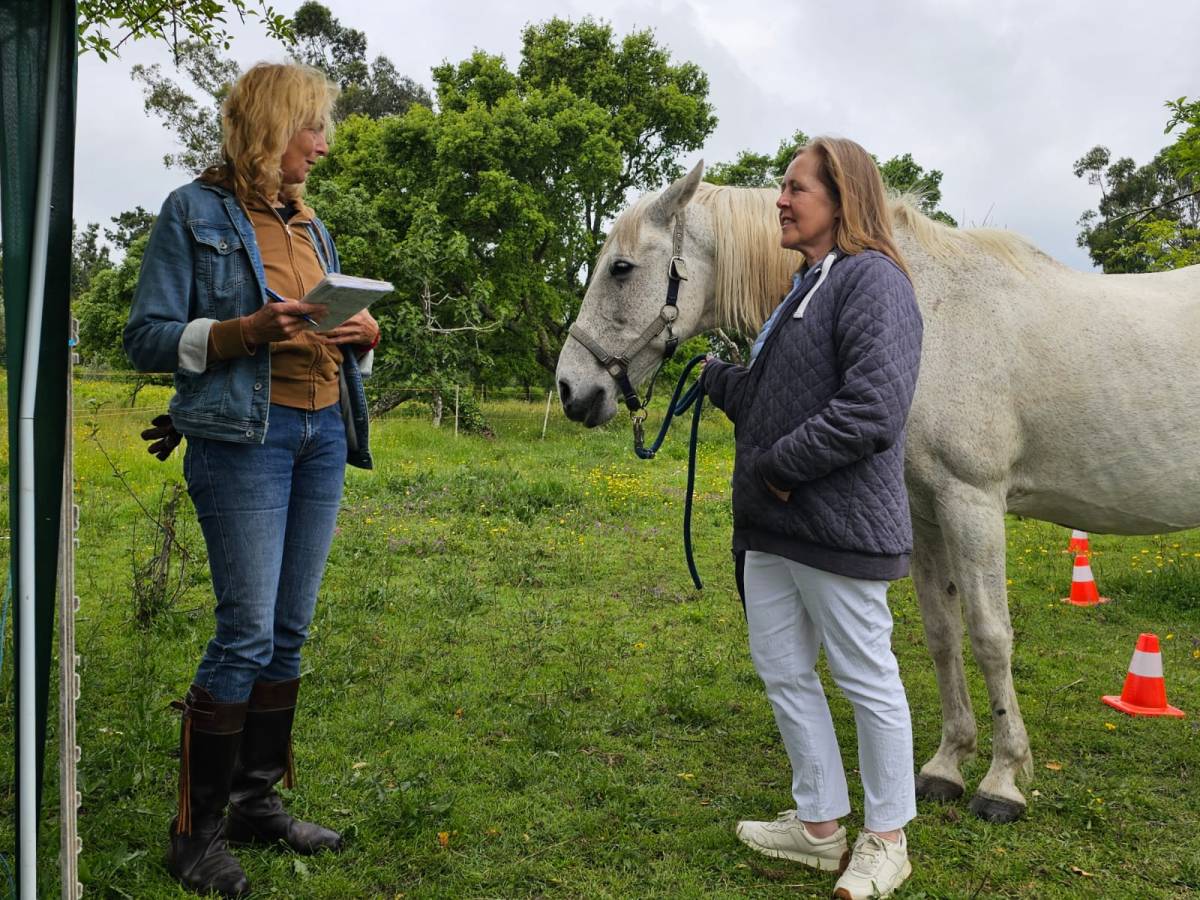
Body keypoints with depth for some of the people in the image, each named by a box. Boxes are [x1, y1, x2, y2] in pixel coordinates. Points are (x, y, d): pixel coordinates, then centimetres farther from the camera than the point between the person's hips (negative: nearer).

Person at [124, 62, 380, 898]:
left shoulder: (311, 225, 17)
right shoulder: (195, 213, -1)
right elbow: (148, 338, -6)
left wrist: (364, 336, -1)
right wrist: (250, 328, -19)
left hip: (323, 435, 6)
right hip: (245, 437, -6)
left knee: (290, 632, 9)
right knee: (247, 632, -8)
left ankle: (258, 800, 23)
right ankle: (196, 830, 7)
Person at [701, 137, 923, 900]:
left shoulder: (873, 280, -14)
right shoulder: (809, 285, 16)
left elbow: (872, 411, -26)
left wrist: (774, 466, -19)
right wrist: (711, 371, 15)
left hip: (839, 527, -10)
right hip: (774, 527, 10)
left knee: (867, 680, 7)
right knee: (782, 672, 16)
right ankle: (820, 825, 33)